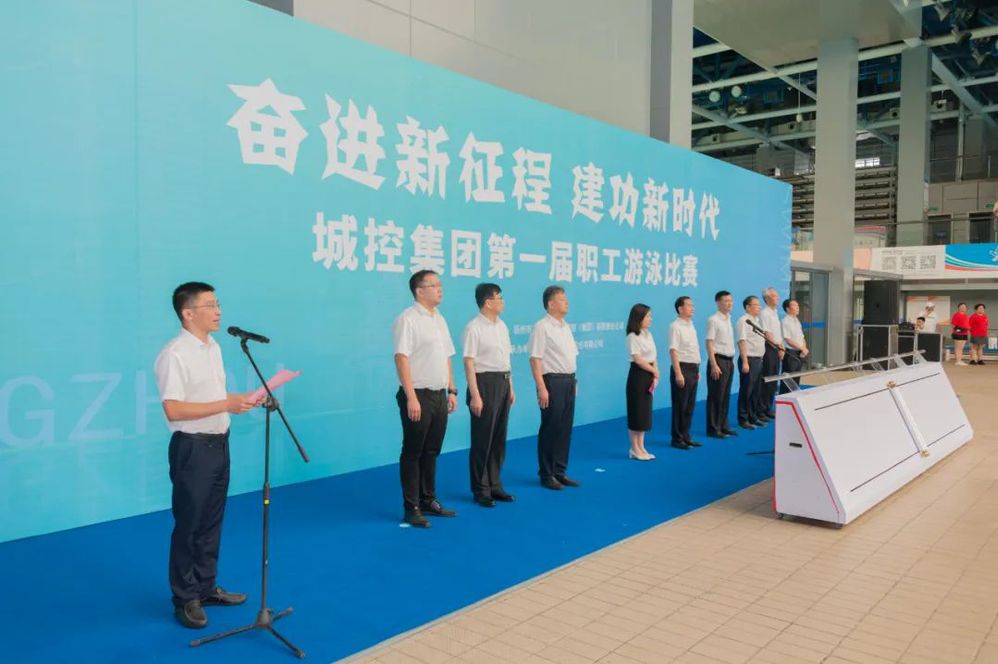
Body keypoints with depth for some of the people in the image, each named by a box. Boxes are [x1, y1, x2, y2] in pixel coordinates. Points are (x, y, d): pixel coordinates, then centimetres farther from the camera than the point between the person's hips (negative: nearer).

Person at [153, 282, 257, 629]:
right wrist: (226, 405, -24)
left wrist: (242, 400, 3)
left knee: (211, 523, 18)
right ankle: (185, 599, 20)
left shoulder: (213, 347, 10)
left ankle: (206, 587, 33)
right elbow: (173, 410, -25)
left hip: (219, 443, 8)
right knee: (188, 526, 5)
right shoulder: (174, 354, -17)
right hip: (192, 448, -8)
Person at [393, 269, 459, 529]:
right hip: (418, 395, -8)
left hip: (439, 395, 8)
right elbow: (401, 358, -18)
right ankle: (411, 508, 12)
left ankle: (428, 500, 27)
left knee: (431, 452, 15)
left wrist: (452, 391, 15)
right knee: (412, 453, 2)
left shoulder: (439, 319, 14)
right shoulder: (408, 319, -12)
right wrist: (411, 398, -22)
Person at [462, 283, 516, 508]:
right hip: (485, 383, -8)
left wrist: (510, 387, 16)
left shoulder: (502, 326, 12)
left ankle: (494, 485, 26)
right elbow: (469, 363, -17)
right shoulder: (474, 328, -14)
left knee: (499, 438, 14)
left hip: (503, 383, 8)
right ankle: (480, 489, 15)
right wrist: (475, 395, -21)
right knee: (482, 439, 2)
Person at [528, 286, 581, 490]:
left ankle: (560, 471, 24)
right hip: (552, 381, -8)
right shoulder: (542, 327, -12)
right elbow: (535, 359, -16)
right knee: (550, 428, 1)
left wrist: (573, 381, 15)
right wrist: (542, 388, -21)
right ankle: (546, 475, 14)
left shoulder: (566, 327, 14)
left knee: (565, 428, 12)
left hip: (569, 381, 8)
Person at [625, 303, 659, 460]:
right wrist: (654, 371, -5)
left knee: (645, 411, 11)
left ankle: (641, 448, 19)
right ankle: (634, 449, 7)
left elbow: (653, 357, 10)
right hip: (638, 375, -8)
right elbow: (638, 359, -15)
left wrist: (655, 375, -3)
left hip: (649, 375, 8)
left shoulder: (648, 334, 12)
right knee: (636, 411, -2)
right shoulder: (633, 336, -12)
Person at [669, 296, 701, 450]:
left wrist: (697, 370, 18)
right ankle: (677, 438, 8)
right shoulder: (675, 327, -12)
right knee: (680, 406, -1)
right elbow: (673, 351, -18)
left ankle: (685, 436, 22)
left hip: (693, 369, 8)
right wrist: (678, 373, -22)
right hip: (682, 368, -8)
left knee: (690, 406, 13)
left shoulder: (691, 326, 14)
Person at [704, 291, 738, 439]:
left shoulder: (728, 319, 13)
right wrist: (714, 365, -20)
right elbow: (709, 343, -16)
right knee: (715, 396, -2)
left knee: (726, 395, 12)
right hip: (719, 360, -8)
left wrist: (732, 360, 15)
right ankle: (713, 428, 5)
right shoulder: (713, 320, -12)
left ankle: (723, 426, 21)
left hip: (729, 360, 8)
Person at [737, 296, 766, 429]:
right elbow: (742, 341, -17)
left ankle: (753, 417, 22)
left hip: (758, 359, 9)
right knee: (746, 391, -3)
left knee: (755, 391, 13)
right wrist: (745, 362, -22)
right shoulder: (743, 321, -11)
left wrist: (761, 358, 18)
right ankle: (743, 420, 3)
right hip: (749, 359, -9)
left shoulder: (756, 321, 16)